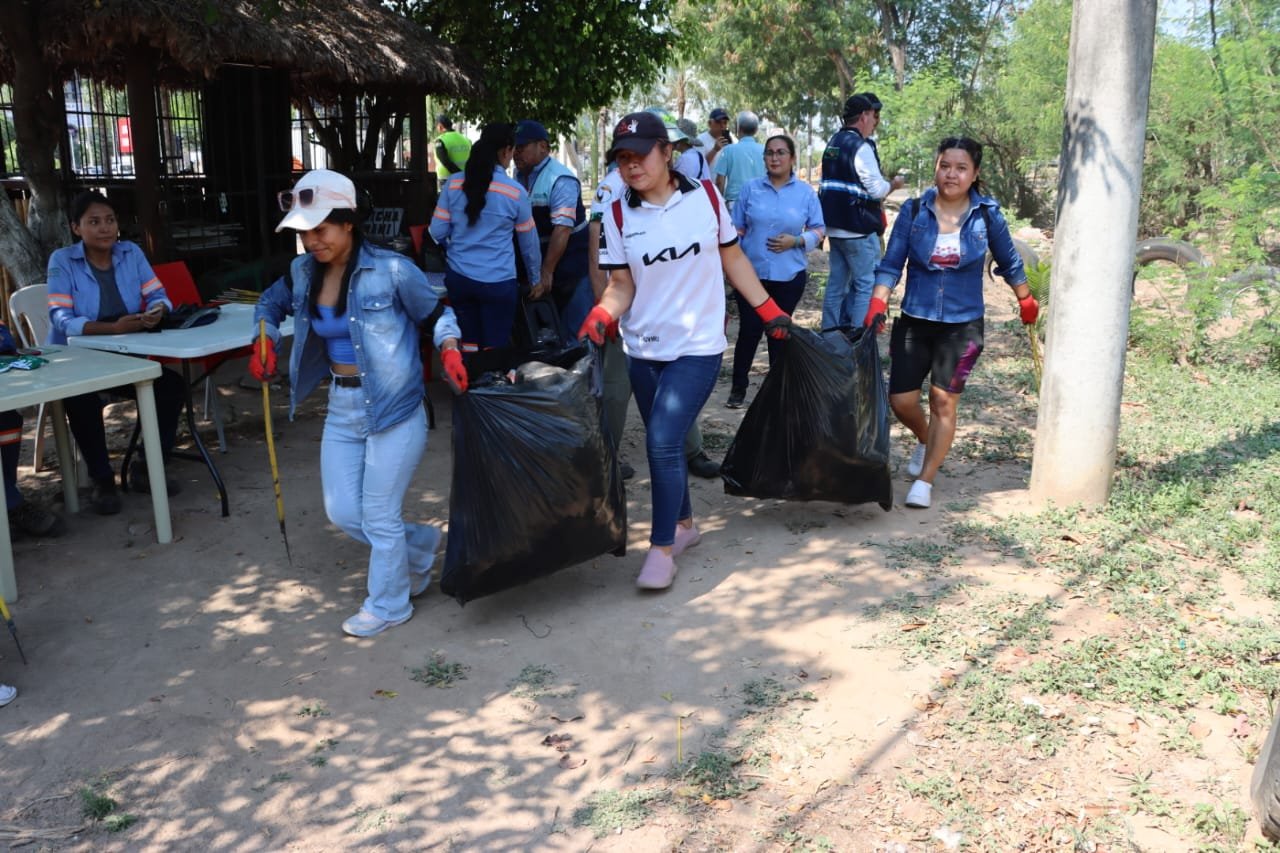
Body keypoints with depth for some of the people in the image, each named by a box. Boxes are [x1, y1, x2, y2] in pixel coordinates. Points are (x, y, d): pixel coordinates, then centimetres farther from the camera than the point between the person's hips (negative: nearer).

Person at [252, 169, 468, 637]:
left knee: (379, 516, 4)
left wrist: (450, 351, -23)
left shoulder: (391, 270, -16)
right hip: (341, 408, 6)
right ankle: (421, 543, 37)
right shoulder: (303, 272, 1)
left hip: (394, 409, -6)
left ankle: (388, 604, 28)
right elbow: (271, 304, 21)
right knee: (343, 513, 11)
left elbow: (436, 314, -4)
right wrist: (264, 343, 3)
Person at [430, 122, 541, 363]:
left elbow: (437, 232, 3)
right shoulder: (515, 192, -6)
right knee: (494, 352, 7)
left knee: (468, 348, 13)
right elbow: (528, 242, 5)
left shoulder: (454, 184, -1)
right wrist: (536, 279, 21)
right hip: (498, 282, -3)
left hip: (459, 278, 3)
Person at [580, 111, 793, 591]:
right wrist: (600, 318, -20)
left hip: (697, 347, -3)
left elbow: (733, 259, 7)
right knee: (664, 444, 13)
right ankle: (684, 523, 35)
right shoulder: (617, 214, -2)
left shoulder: (705, 197, -4)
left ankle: (662, 548, -1)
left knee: (663, 443, -14)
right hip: (644, 349, 3)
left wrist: (770, 312, 6)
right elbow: (621, 286, -1)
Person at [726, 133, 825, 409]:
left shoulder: (806, 192, 0)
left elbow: (818, 231, 4)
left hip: (789, 275, 0)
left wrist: (796, 240, -14)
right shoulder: (751, 188, 1)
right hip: (751, 273, 0)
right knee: (749, 330, -1)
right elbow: (737, 229, 5)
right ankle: (738, 387, 13)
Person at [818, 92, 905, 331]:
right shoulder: (861, 147, -15)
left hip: (835, 226, 9)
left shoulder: (833, 143, 13)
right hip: (859, 230, -9)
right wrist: (893, 184, 1)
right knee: (867, 285, -3)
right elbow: (876, 189, -18)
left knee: (836, 283, 14)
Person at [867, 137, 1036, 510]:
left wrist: (1026, 302, 20)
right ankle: (924, 440, 36)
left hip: (962, 325, -1)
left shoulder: (987, 215, -5)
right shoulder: (914, 211, -6)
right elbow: (891, 264, -3)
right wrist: (877, 306, -17)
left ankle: (925, 480, 13)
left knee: (943, 402, 0)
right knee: (901, 400, 2)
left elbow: (1009, 262, 10)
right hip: (915, 321, 1)